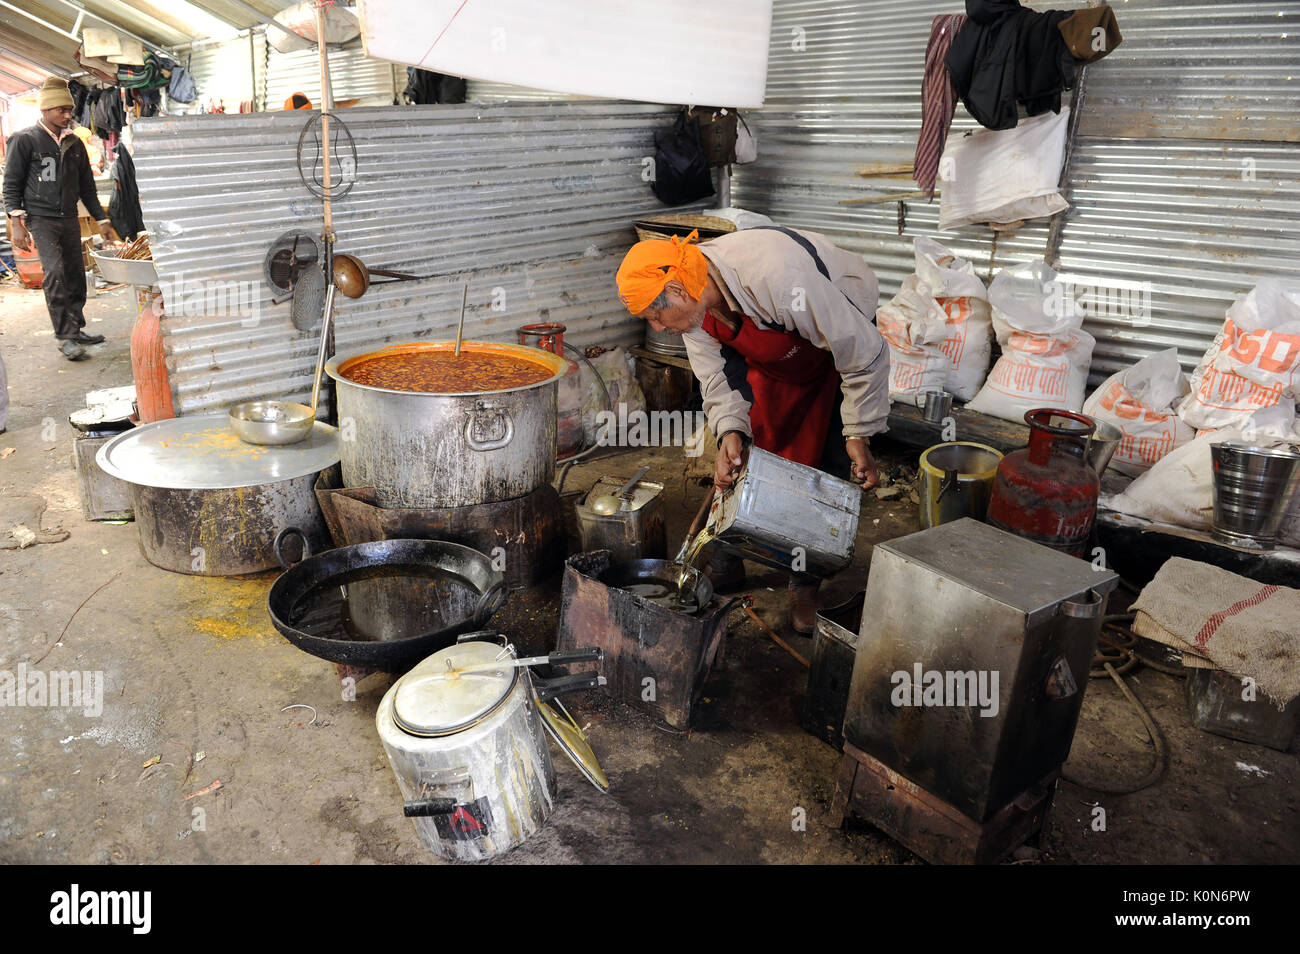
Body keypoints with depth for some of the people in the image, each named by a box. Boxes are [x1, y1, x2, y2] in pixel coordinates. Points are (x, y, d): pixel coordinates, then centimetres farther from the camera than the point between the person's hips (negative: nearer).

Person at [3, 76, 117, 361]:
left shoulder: (74, 143, 13)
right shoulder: (24, 140, -3)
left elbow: (86, 186, 19)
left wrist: (102, 220, 15)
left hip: (70, 220, 5)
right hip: (41, 219, -5)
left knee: (76, 275, 6)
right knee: (55, 273, -16)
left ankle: (76, 329, 18)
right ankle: (65, 337, -15)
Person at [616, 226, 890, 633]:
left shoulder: (777, 280, -43)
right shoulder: (693, 301, -22)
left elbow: (865, 354, -32)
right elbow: (717, 375, -11)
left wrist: (859, 436, -25)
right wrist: (731, 430, -30)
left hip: (843, 332, -5)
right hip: (768, 351, 6)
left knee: (818, 458, -9)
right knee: (739, 455, 2)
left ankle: (806, 584, 7)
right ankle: (724, 566, 17)